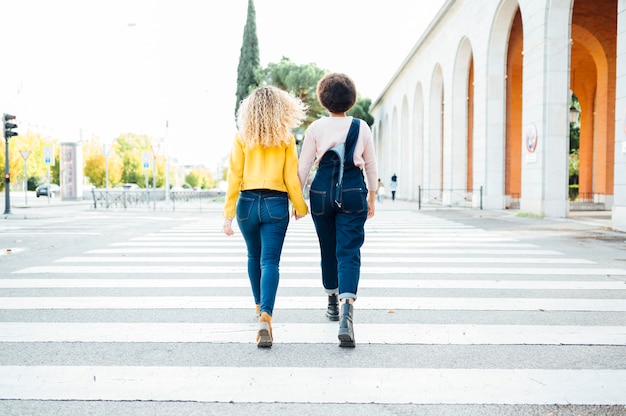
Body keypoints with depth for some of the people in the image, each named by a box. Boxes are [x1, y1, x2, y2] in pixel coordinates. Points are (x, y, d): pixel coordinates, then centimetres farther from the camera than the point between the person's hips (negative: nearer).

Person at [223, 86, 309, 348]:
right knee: (270, 262, -5)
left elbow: (234, 177, -3)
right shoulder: (286, 139, 0)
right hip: (276, 204, -2)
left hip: (248, 202, 2)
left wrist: (228, 213, -2)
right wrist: (300, 207, 13)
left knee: (254, 256, 22)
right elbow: (291, 178, -1)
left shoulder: (242, 137, 1)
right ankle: (265, 316, -24)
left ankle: (260, 305, 40)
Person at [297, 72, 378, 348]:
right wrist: (371, 197, 20)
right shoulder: (361, 127, 2)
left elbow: (303, 166, -1)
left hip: (322, 194, 1)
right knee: (349, 252, -3)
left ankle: (333, 303, 35)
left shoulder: (316, 128, -2)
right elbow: (371, 165, 9)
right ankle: (346, 309, -23)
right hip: (353, 195, 0)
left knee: (328, 250, 17)